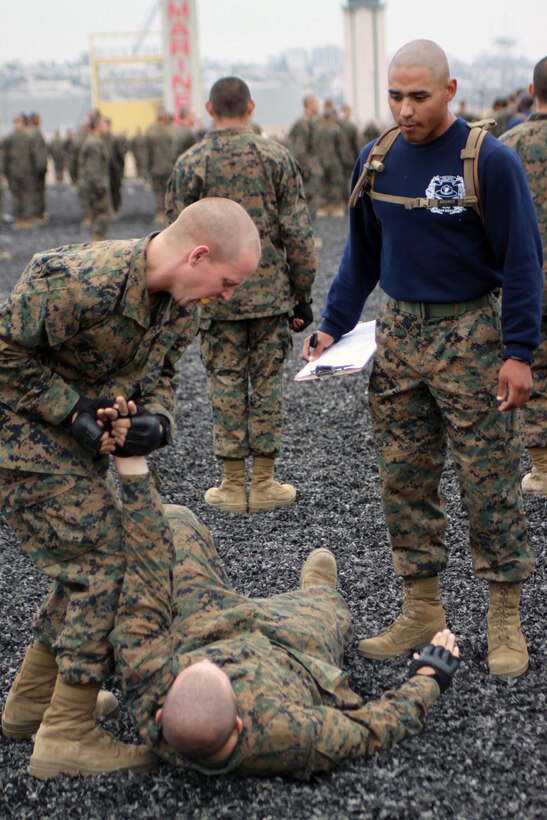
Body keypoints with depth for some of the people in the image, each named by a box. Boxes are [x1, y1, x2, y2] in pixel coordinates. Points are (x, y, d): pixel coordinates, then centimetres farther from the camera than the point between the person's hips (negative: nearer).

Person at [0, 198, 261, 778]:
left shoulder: (181, 302, -1)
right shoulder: (83, 283, -30)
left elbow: (159, 372, 10)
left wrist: (156, 418, -11)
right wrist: (74, 412, -22)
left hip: (75, 444, 9)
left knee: (90, 561, 16)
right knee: (102, 566, -10)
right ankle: (67, 735, 0)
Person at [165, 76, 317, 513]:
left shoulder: (189, 163, -2)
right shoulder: (275, 156, -1)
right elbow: (299, 234, -3)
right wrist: (302, 295, 5)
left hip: (216, 297, 0)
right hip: (272, 295, 1)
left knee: (226, 387, 6)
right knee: (267, 383, 8)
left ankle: (233, 487, 11)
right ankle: (264, 484, 13)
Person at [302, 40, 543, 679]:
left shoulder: (490, 161, -9)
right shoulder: (377, 161, 7)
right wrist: (333, 326, 8)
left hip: (469, 336, -5)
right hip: (397, 332, 5)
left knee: (487, 482, -1)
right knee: (402, 480, 8)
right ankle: (421, 609, 20)